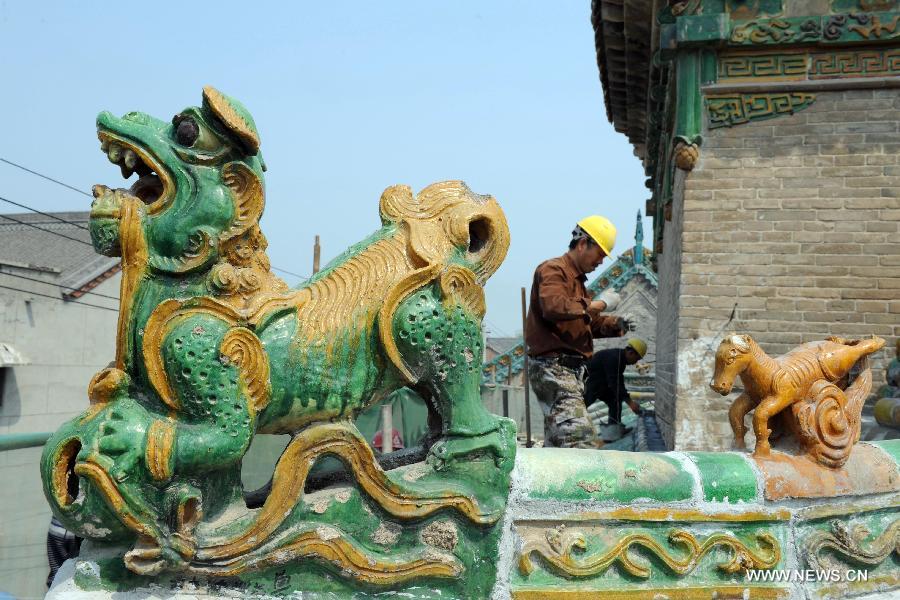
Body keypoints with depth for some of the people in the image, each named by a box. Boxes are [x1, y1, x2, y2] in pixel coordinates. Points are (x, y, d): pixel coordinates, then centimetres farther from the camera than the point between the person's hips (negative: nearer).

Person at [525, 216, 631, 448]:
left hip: (569, 369, 10)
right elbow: (553, 307, -26)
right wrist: (599, 304, -17)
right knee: (582, 440, -21)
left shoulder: (577, 279, 25)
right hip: (553, 366, -10)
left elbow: (589, 322, 30)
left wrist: (614, 325, 10)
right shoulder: (553, 270, -5)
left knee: (557, 442, 10)